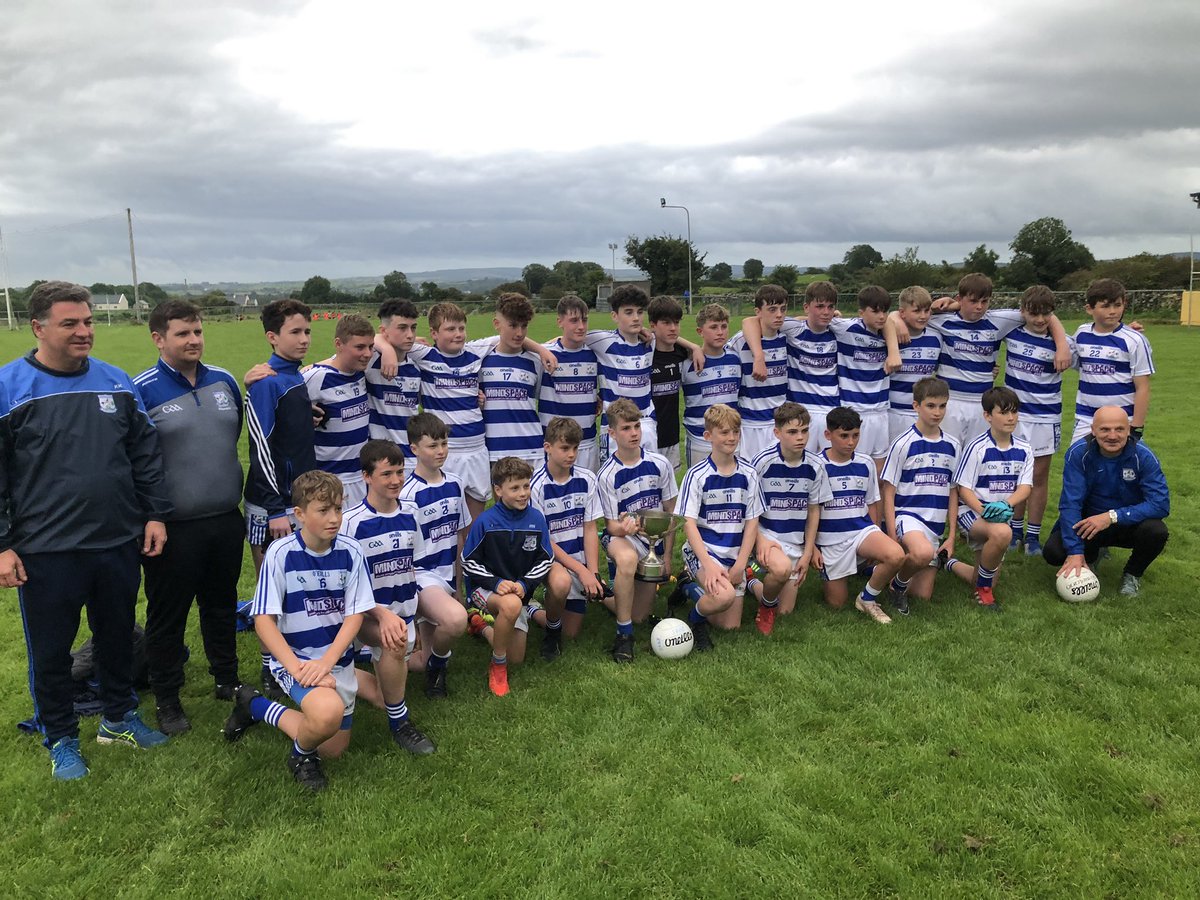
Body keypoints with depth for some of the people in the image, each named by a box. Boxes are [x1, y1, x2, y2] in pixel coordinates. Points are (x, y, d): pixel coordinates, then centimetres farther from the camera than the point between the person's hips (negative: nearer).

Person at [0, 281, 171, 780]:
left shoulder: (116, 382, 4)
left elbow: (145, 453, 10)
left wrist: (155, 513, 6)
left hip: (118, 543, 4)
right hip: (45, 552, -3)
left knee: (118, 635, 18)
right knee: (50, 651, 11)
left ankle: (120, 717, 38)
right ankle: (61, 739, 30)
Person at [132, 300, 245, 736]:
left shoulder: (224, 381, 5)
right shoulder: (141, 390, -11)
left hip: (226, 520, 5)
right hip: (172, 528, -5)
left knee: (222, 605, 19)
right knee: (167, 616, 9)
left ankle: (227, 680, 35)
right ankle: (166, 700, 25)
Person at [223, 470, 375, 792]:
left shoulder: (350, 551, -8)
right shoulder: (280, 553, -16)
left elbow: (355, 614, -7)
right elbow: (264, 620, -15)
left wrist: (325, 662, -21)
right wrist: (297, 667, -25)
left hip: (337, 657, 5)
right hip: (292, 656, -5)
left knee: (334, 749, 14)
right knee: (328, 712, -35)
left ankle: (256, 706, 32)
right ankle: (302, 754, 2)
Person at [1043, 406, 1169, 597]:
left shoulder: (1143, 456, -18)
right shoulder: (1078, 453, -19)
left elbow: (1161, 504, -24)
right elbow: (1070, 504, -22)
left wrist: (1112, 517, -34)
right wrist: (1075, 552, -30)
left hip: (1129, 523, 0)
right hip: (1088, 521, 0)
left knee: (1156, 531, -32)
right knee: (1053, 552, -24)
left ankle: (1133, 574, 2)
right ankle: (1090, 557, 15)